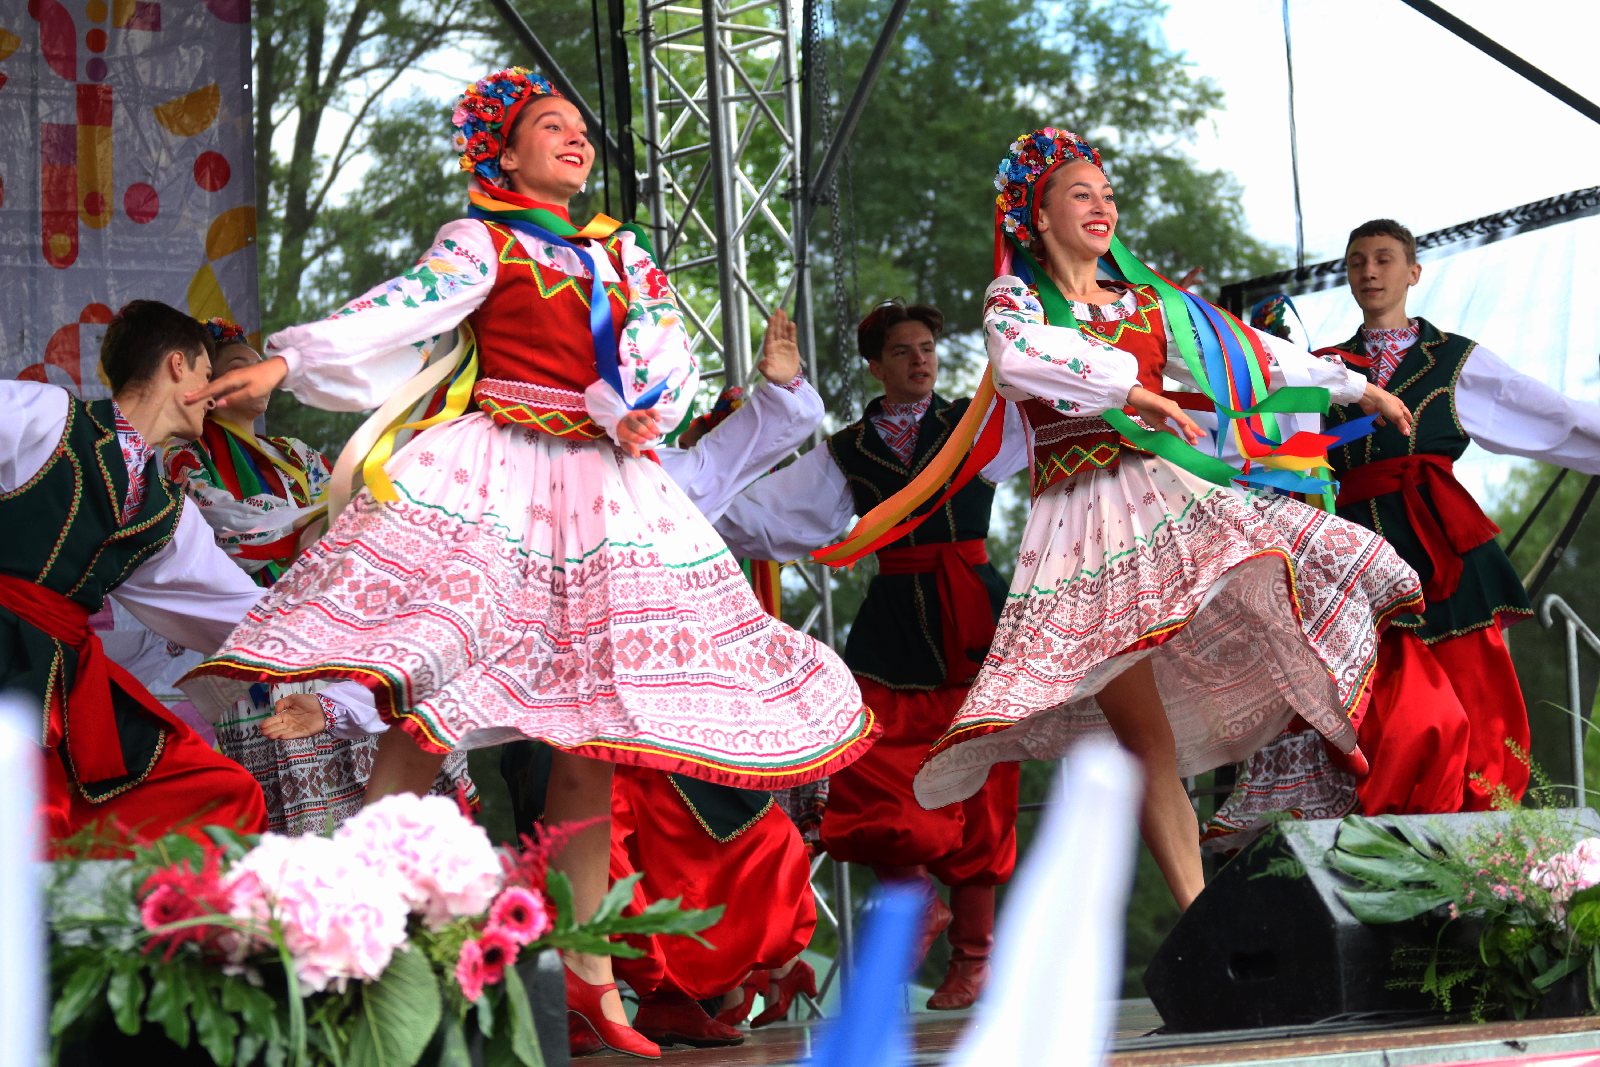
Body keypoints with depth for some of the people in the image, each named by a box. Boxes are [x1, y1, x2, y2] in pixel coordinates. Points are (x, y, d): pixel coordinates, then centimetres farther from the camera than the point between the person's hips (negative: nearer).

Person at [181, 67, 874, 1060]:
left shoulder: (625, 253, 20)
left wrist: (645, 413, -10)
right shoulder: (482, 241, 7)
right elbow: (402, 309, -6)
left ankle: (584, 967, 6)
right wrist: (286, 360, -20)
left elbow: (669, 347, 11)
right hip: (492, 476, -5)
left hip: (603, 482, 5)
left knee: (596, 720, 1)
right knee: (428, 696, -20)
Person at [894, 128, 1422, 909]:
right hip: (1083, 517, -5)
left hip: (1169, 491, 5)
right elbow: (1015, 358, -19)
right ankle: (1197, 913, -8)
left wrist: (1357, 388, 28)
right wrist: (1129, 388, -22)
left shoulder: (1147, 301, 18)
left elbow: (1251, 350, 25)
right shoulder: (1015, 299, 5)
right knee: (1143, 734, -9)